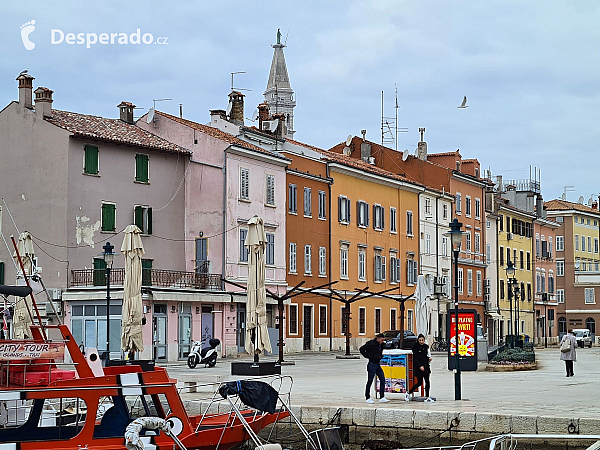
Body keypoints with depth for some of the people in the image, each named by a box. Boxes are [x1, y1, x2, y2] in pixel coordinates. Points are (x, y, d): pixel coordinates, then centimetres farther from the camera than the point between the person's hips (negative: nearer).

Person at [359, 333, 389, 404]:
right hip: (372, 364, -8)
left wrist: (380, 356, 12)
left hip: (377, 364, 8)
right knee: (370, 381, -1)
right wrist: (368, 356, -12)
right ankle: (368, 398, 8)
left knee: (382, 379, 0)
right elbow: (362, 349, -16)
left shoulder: (380, 345, 12)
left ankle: (382, 397, 2)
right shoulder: (371, 344, -13)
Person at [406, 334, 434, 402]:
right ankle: (408, 393, 13)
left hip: (426, 367, 6)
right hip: (418, 367, -6)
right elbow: (415, 358, -13)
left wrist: (429, 358, 1)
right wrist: (420, 366, -22)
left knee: (427, 382, -1)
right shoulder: (415, 347, -8)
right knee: (419, 382, -4)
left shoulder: (425, 347, 10)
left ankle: (427, 397, 3)